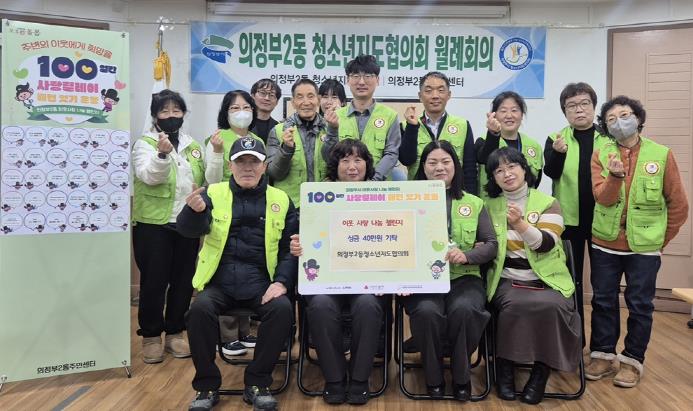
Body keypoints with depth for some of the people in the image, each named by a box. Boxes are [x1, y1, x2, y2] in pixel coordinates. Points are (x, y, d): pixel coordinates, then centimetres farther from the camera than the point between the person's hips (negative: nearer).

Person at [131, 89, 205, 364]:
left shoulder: (192, 146, 14)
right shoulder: (145, 144, -1)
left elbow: (208, 181, 14)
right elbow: (149, 176, -20)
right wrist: (162, 153, -35)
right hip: (153, 224, -4)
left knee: (183, 280, 9)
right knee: (154, 281, 1)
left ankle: (175, 333, 24)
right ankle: (151, 336, 17)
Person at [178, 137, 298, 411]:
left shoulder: (280, 200, 8)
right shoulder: (214, 194, 6)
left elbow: (291, 247, 6)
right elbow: (189, 230, -10)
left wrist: (282, 281, -11)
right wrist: (194, 210, -34)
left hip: (261, 283, 0)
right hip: (219, 282, 0)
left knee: (283, 308, -27)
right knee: (200, 308, -28)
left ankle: (257, 383, -7)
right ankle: (207, 385, -6)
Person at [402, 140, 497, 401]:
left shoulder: (474, 203, 14)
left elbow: (492, 245, 7)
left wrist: (467, 256, -12)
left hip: (463, 277, 1)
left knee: (463, 309, -32)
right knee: (426, 311, -33)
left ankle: (461, 377, -4)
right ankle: (433, 377, -5)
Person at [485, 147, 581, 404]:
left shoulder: (548, 203, 5)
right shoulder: (490, 206, 11)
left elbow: (546, 244, -9)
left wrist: (520, 223, -25)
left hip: (547, 280, 0)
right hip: (507, 279, 0)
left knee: (550, 306, -32)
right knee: (515, 305, -32)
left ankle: (541, 372, -11)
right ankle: (505, 369, -11)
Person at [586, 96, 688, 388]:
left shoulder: (662, 155, -4)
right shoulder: (600, 155, -1)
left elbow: (678, 204, 2)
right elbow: (602, 198, -14)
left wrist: (662, 239, 5)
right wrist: (615, 175, -31)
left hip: (644, 247, -1)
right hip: (605, 244, 2)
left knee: (640, 306, 7)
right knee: (603, 302, 11)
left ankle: (632, 361, 22)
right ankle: (603, 356, 25)